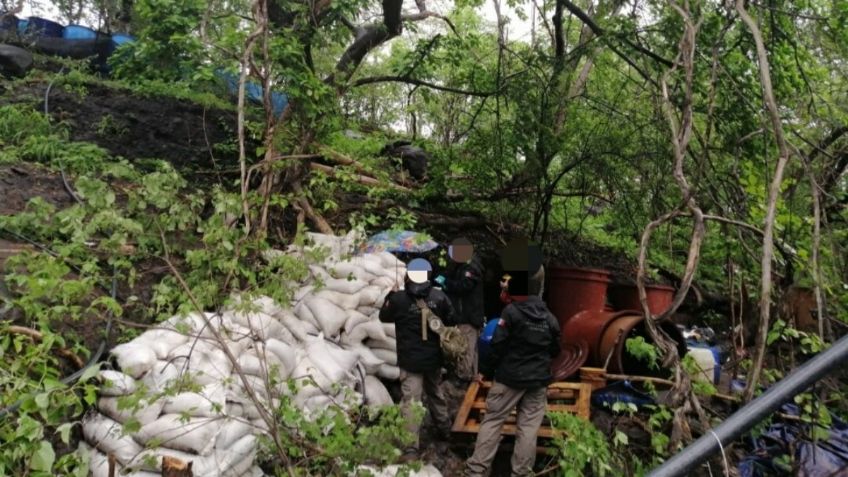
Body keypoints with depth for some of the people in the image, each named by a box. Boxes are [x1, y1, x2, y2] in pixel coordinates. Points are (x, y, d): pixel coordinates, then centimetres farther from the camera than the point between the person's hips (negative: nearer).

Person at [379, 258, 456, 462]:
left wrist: (390, 296, 16)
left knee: (410, 402, -5)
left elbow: (384, 317, 5)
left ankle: (411, 448, -10)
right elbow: (451, 321, 5)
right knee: (435, 393, 25)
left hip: (410, 360, -3)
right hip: (433, 357, 4)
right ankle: (444, 429, 43)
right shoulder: (439, 296, -7)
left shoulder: (398, 298, -13)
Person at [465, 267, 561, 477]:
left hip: (509, 377, -4)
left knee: (492, 421, 3)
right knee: (528, 426, 8)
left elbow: (497, 345, -14)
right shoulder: (550, 318, 4)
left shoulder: (512, 311, -13)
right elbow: (555, 351, 14)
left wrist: (488, 369, -1)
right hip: (538, 380, 4)